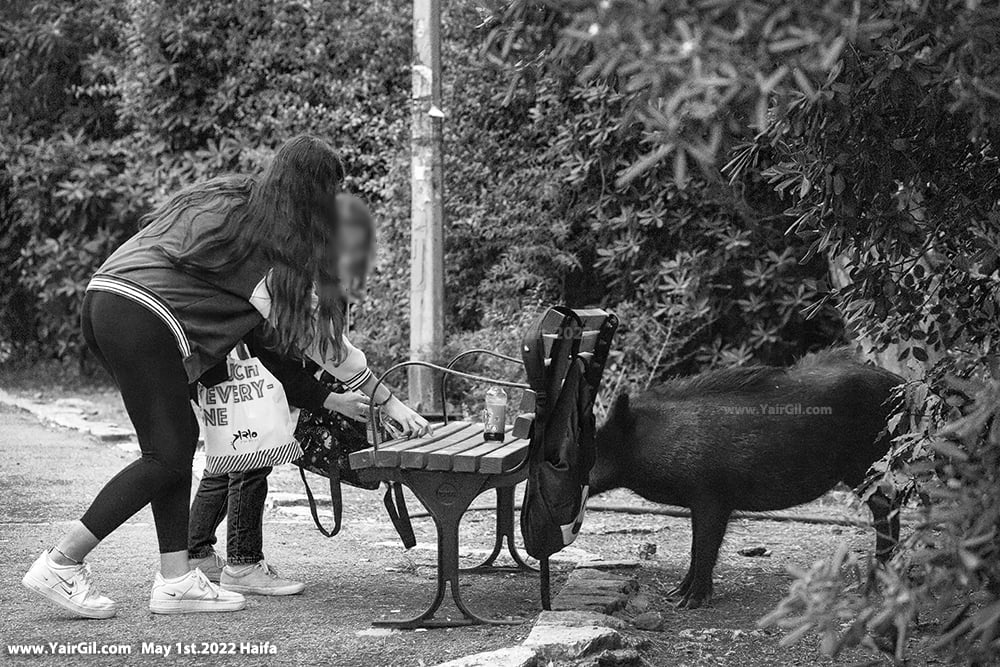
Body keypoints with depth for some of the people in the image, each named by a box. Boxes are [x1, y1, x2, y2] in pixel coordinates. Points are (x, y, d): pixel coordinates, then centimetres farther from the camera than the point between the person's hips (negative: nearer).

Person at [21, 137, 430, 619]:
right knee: (169, 455, -2)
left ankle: (174, 580, 9)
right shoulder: (275, 249, -3)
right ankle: (61, 565, -1)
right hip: (142, 318, -9)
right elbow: (320, 339, 0)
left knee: (181, 437, 12)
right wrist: (389, 402, 6)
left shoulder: (223, 195, 18)